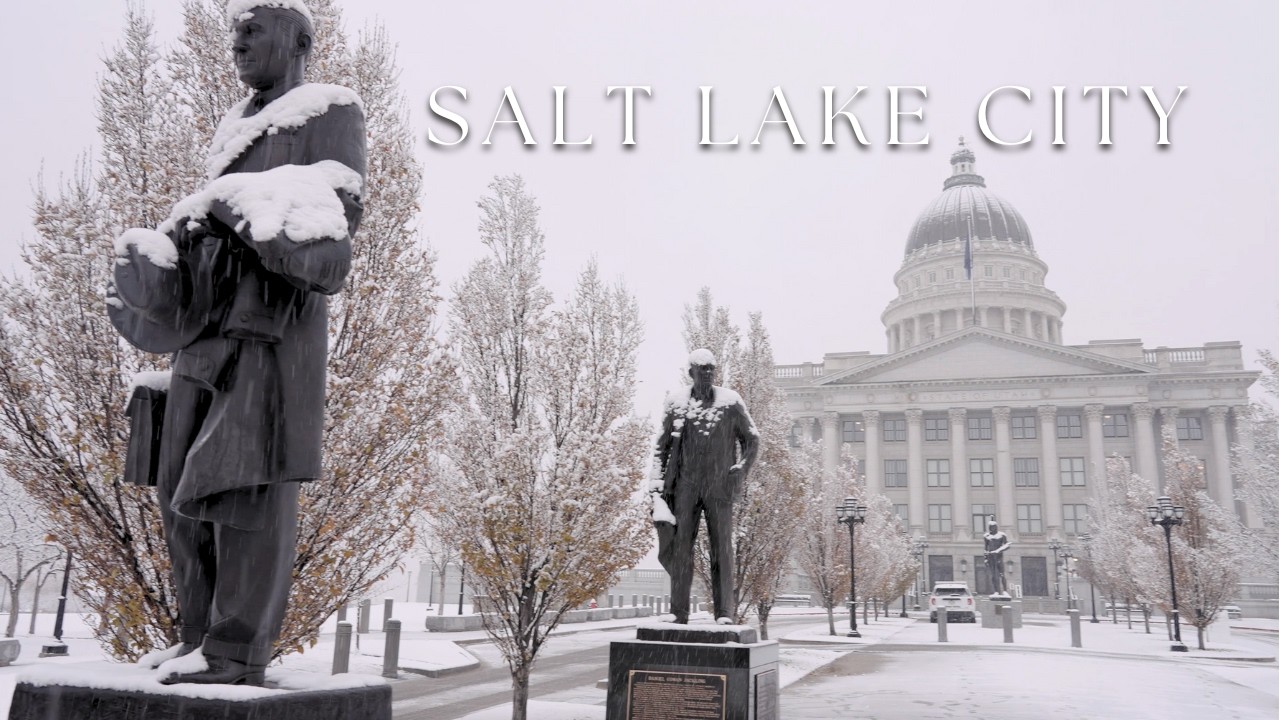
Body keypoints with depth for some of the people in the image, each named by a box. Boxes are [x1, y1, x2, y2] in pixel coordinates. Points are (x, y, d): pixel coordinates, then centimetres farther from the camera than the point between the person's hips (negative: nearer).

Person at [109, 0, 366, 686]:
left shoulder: (331, 112, 4)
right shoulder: (235, 127, 27)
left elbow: (339, 213, -7)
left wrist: (234, 209, -16)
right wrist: (184, 230, 6)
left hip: (277, 317, -8)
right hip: (209, 321, 8)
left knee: (250, 477, -13)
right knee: (187, 482, 4)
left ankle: (239, 649, -9)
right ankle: (202, 638, 11)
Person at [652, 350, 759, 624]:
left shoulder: (730, 401, 4)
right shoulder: (676, 403, 7)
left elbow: (752, 438, 10)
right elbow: (662, 446, 9)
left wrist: (742, 468, -4)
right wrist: (658, 485, 2)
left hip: (719, 488, -1)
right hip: (685, 486, 1)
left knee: (722, 548, 0)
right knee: (680, 548, 1)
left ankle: (724, 612, 4)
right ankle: (679, 612, 7)